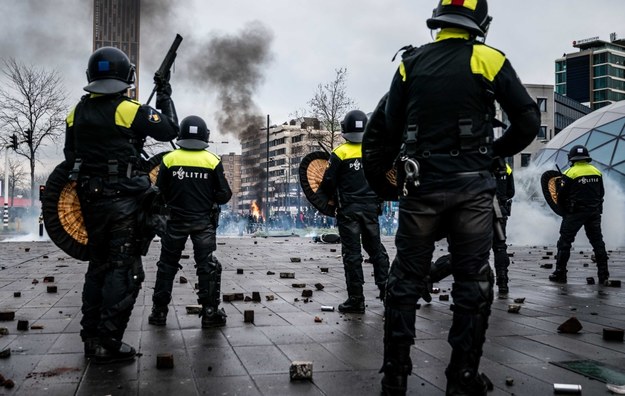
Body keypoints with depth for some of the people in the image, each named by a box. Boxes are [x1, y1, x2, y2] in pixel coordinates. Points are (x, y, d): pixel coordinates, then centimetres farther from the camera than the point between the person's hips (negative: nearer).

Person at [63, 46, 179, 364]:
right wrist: (165, 97, 10)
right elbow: (170, 130, -4)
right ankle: (108, 344, -3)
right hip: (122, 201, -7)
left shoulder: (77, 112, 8)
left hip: (89, 200, 7)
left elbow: (70, 157, 15)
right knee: (124, 271, -2)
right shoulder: (130, 110, -12)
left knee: (98, 266, 17)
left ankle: (91, 337, 23)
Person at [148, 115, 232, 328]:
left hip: (176, 221, 1)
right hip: (203, 221, -1)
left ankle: (159, 311, 17)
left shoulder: (169, 159, -5)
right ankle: (210, 312, 5)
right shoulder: (212, 161, -6)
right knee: (208, 266, 6)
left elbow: (160, 193, -1)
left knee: (167, 265, 12)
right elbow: (224, 194, -4)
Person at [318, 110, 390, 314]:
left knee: (352, 254, 1)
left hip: (348, 210, -3)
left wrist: (325, 197, 13)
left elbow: (328, 183, -8)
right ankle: (385, 287, 15)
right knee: (376, 249, 17)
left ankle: (356, 299, 3)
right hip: (371, 209, 4)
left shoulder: (340, 153, -8)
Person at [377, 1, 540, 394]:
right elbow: (528, 121, -1)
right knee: (473, 284, 8)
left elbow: (390, 130, 6)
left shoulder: (411, 63, 6)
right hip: (471, 186, -2)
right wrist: (494, 152, 14)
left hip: (420, 185, 2)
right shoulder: (489, 60, 0)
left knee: (406, 281, 9)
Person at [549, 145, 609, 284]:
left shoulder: (570, 173, -11)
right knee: (597, 241, 12)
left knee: (565, 241, 2)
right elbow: (601, 193, 12)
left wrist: (564, 212, 7)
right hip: (594, 212, 5)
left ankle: (560, 274, 2)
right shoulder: (597, 172, 5)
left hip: (575, 212, -5)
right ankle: (603, 274, 14)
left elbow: (561, 196, -8)